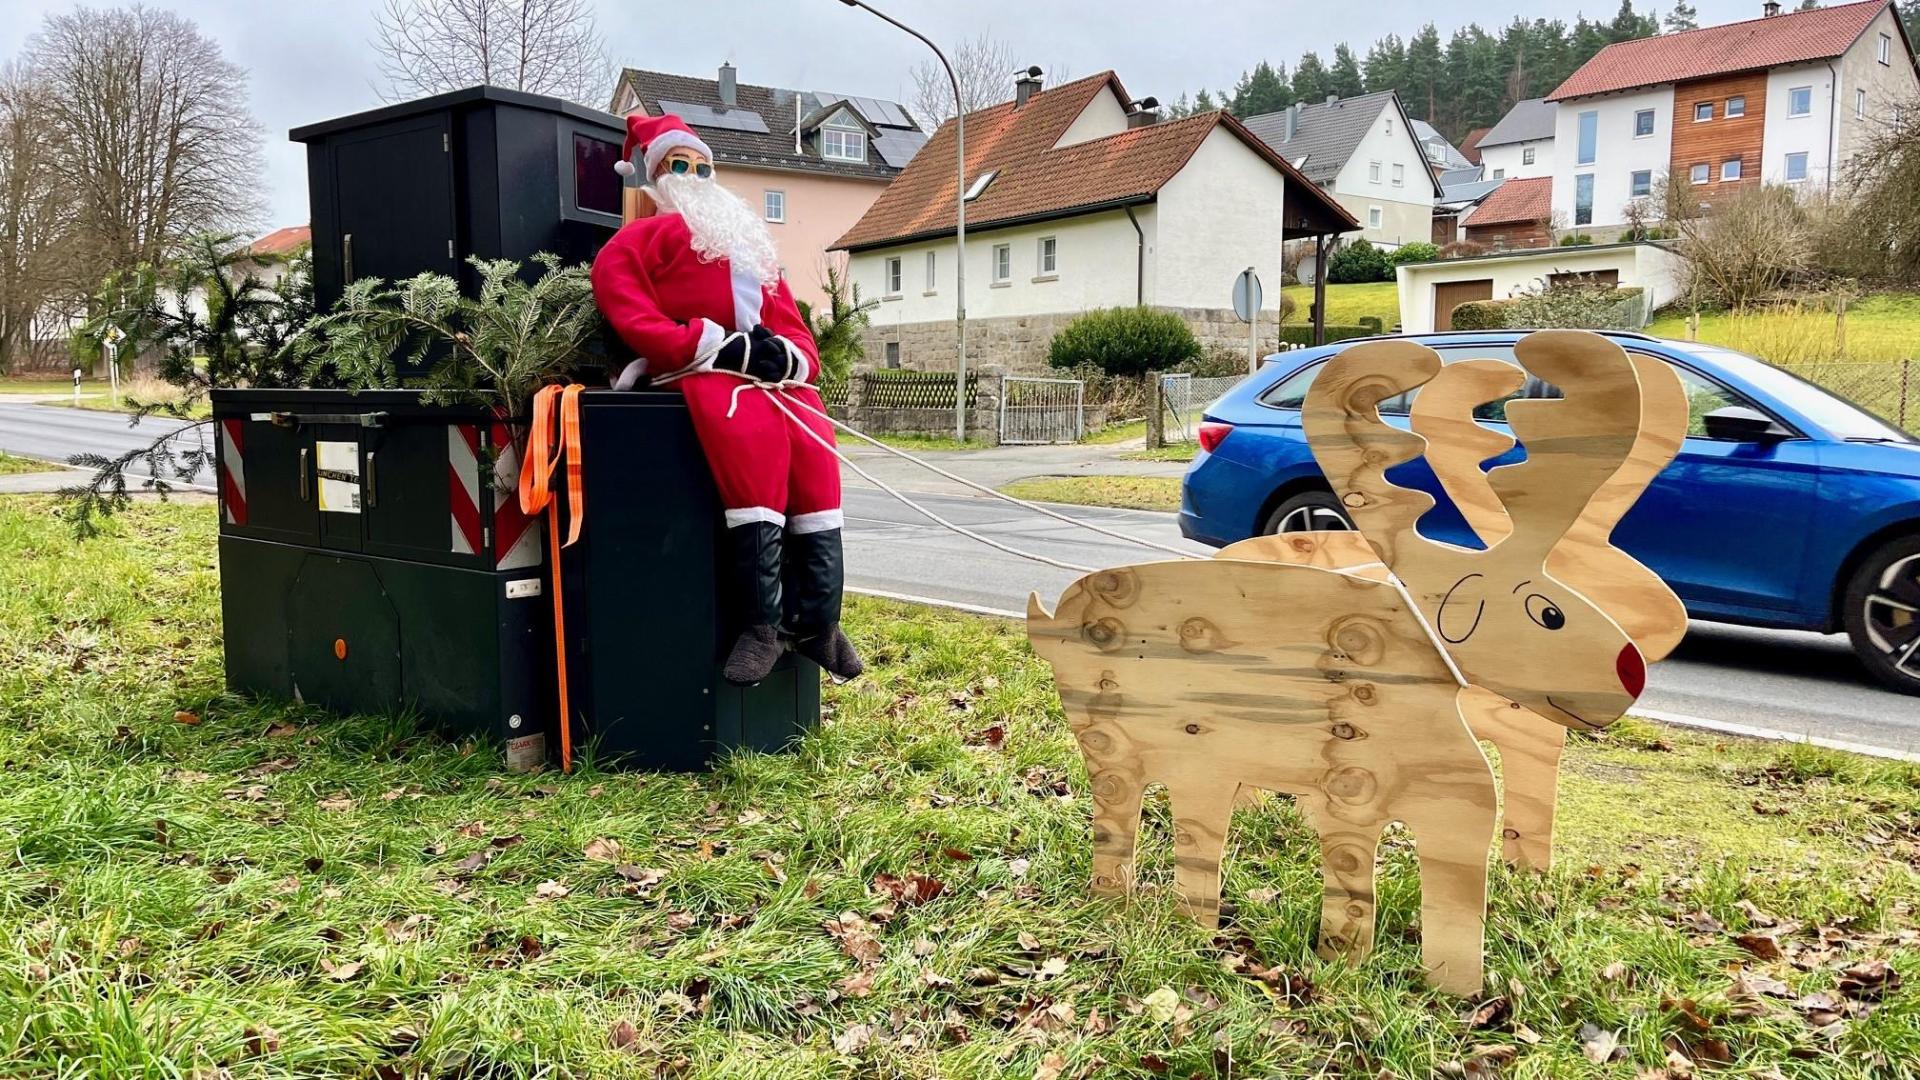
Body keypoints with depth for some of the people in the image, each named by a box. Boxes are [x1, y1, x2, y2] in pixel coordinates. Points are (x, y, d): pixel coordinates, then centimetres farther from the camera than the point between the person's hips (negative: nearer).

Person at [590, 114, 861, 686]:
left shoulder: (750, 243, 31)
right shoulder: (634, 240, 16)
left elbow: (796, 331, 20)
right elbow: (636, 323, -3)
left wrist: (784, 355, -6)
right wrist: (723, 345, -15)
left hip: (766, 372, 5)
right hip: (692, 370, -4)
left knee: (810, 435, -25)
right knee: (751, 431, -34)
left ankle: (817, 618, -25)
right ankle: (763, 620, -34)